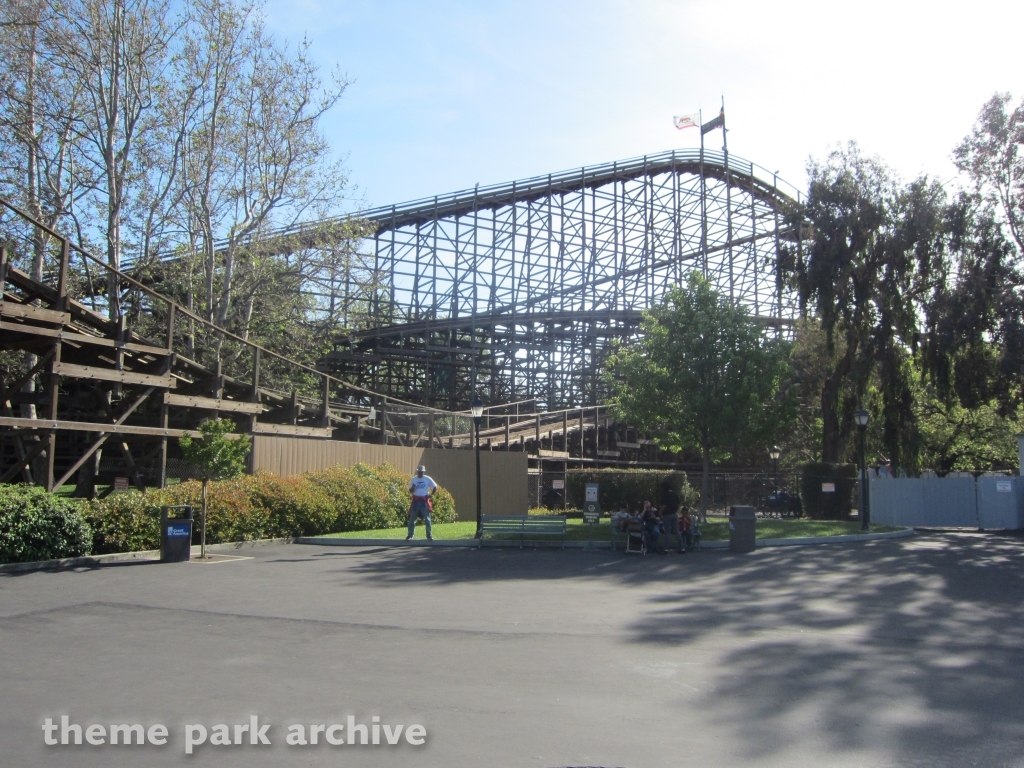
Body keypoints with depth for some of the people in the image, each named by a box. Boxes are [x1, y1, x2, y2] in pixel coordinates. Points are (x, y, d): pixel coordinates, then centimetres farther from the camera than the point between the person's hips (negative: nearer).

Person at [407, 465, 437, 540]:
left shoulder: (428, 479, 0)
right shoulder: (413, 479, 3)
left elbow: (435, 486, 7)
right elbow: (410, 491, 2)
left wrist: (431, 495, -3)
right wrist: (413, 487, -20)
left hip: (424, 500, -1)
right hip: (416, 500, 1)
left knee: (427, 519, 0)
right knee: (412, 518, 3)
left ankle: (429, 535, 5)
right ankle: (410, 535, 10)